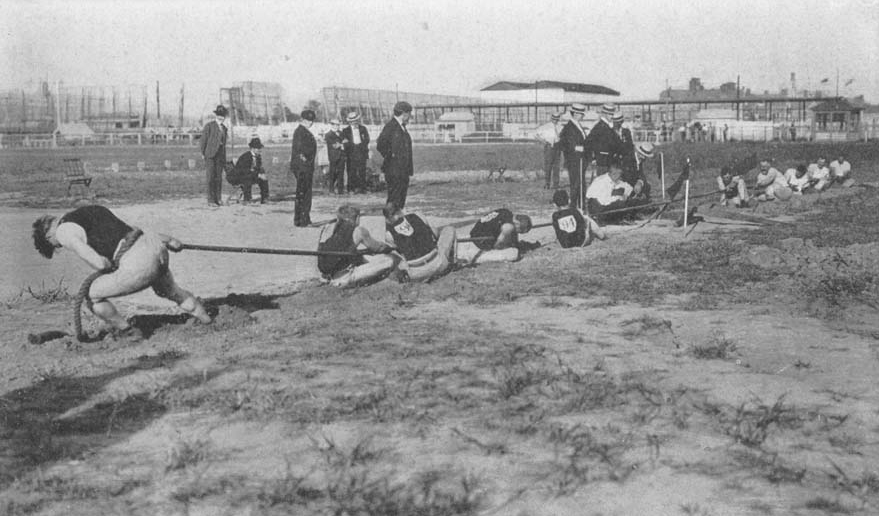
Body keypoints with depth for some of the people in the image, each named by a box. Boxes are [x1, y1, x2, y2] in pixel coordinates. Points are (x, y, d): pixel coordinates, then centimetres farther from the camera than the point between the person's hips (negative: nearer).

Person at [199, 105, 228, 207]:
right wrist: (202, 154, -3)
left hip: (220, 155, 6)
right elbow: (203, 140, -2)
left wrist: (224, 160, 17)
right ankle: (211, 200, -8)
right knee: (211, 177, -9)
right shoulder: (209, 126, -3)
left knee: (219, 178, 3)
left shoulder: (224, 128, 16)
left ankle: (217, 199, 8)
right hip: (210, 155, -6)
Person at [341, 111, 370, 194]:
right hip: (351, 154, -1)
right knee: (352, 172, -6)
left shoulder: (363, 129, 15)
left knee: (362, 171, -4)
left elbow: (367, 140, 6)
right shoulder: (345, 130, 11)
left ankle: (362, 188, -1)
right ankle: (352, 189, -3)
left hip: (362, 153, 1)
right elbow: (344, 142, 3)